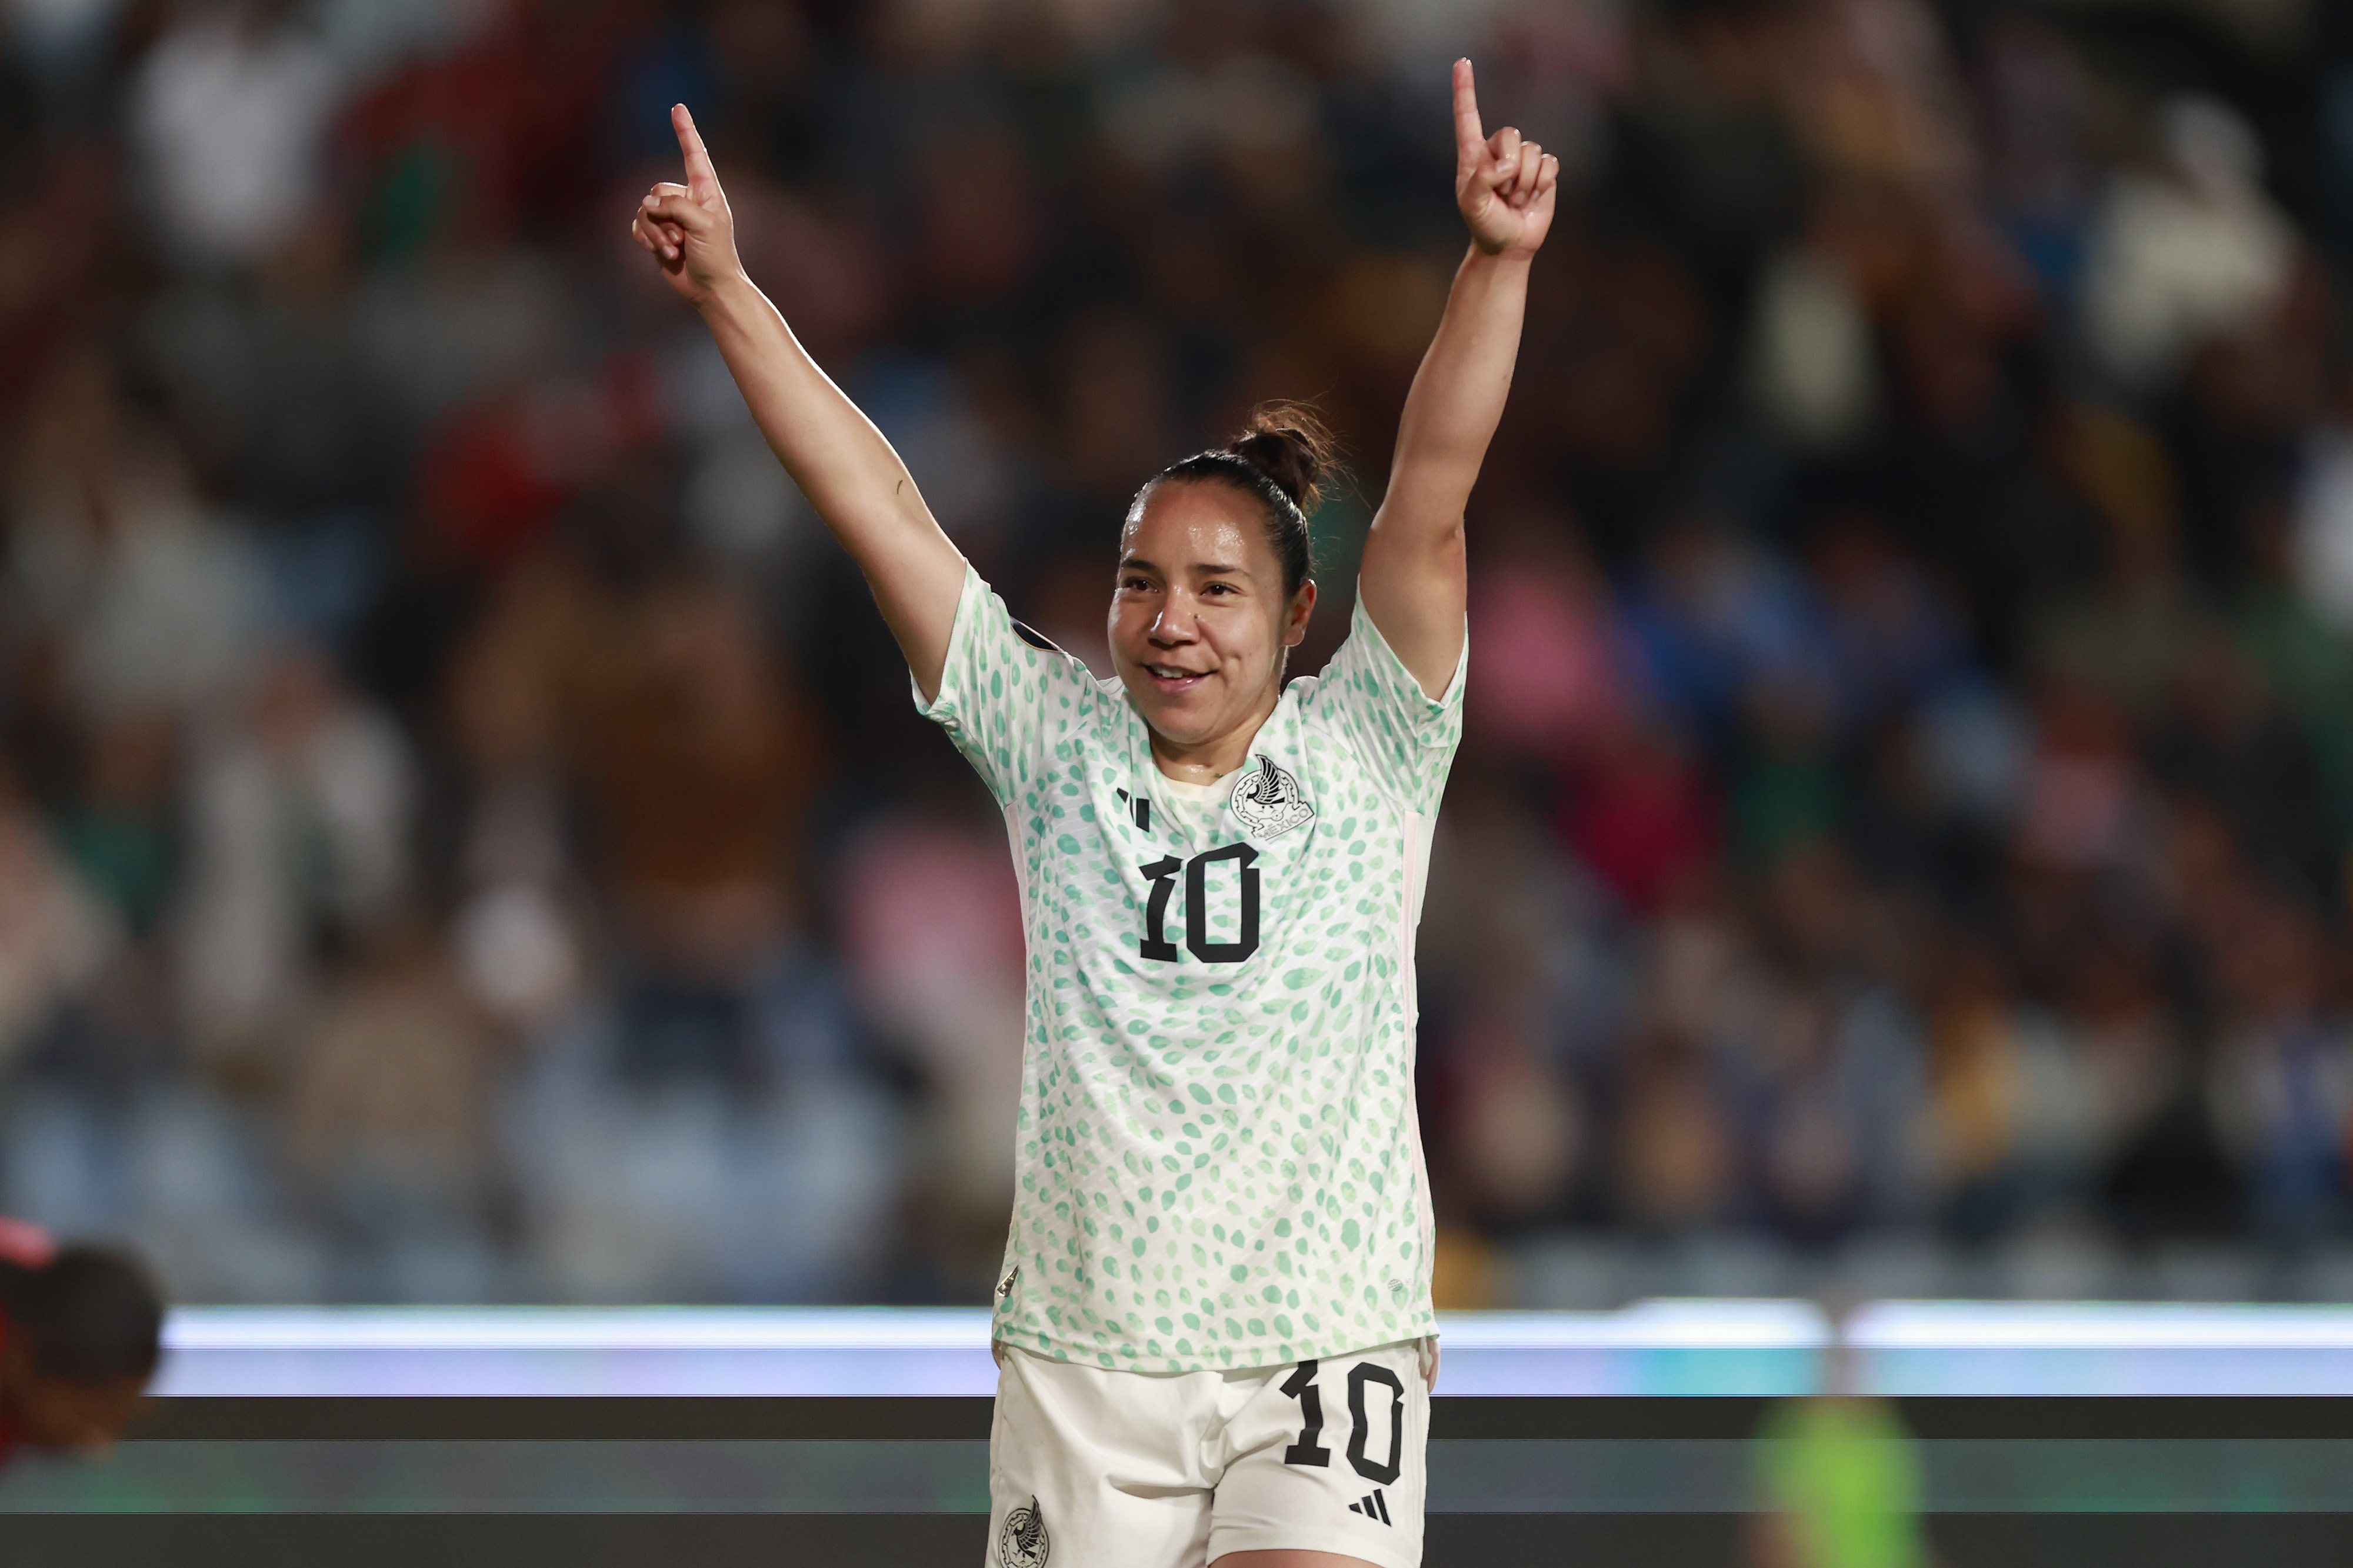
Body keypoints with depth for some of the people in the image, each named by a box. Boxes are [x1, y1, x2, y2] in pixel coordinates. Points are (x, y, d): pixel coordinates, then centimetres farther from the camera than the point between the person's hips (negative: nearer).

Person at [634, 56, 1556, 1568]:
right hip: (1082, 1352, 3)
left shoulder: (1361, 748, 4)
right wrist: (725, 288, 2)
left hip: (1325, 1344, -3)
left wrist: (1497, 263, -19)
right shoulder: (1059, 741, 9)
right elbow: (877, 504, 6)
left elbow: (1432, 491, -8)